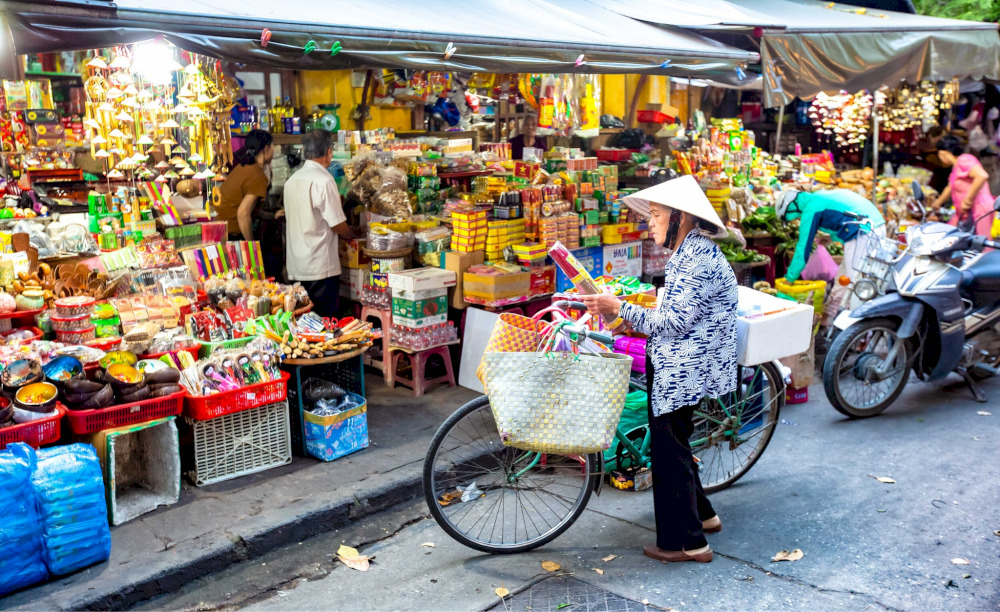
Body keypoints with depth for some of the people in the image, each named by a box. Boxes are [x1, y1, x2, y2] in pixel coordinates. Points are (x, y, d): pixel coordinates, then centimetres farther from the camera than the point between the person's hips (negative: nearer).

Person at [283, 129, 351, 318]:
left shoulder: (292, 180, 11)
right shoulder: (323, 180, -14)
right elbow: (337, 224, -12)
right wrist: (349, 234, 9)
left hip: (295, 265, 8)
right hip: (320, 267, -8)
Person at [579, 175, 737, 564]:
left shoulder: (699, 259, -20)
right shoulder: (689, 252, 13)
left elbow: (674, 323, -23)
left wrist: (620, 309, -19)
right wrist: (628, 319, 9)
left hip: (684, 370, -10)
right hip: (677, 367, 10)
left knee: (670, 450, -2)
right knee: (671, 442, 20)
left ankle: (685, 542, 9)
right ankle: (700, 514, 37)